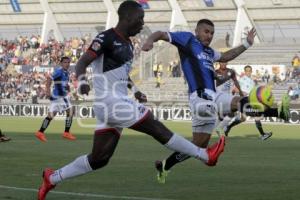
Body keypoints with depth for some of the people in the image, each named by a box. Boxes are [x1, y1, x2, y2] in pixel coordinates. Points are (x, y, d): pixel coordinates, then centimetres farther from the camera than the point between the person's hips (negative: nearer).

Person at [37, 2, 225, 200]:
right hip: (111, 103, -10)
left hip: (119, 103, 10)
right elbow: (82, 63, -18)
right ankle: (204, 155, 8)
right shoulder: (106, 39, -13)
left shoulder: (127, 44, 16)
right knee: (156, 128, -2)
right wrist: (82, 81, -38)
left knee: (99, 159, 9)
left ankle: (52, 178, 17)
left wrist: (135, 90, 20)